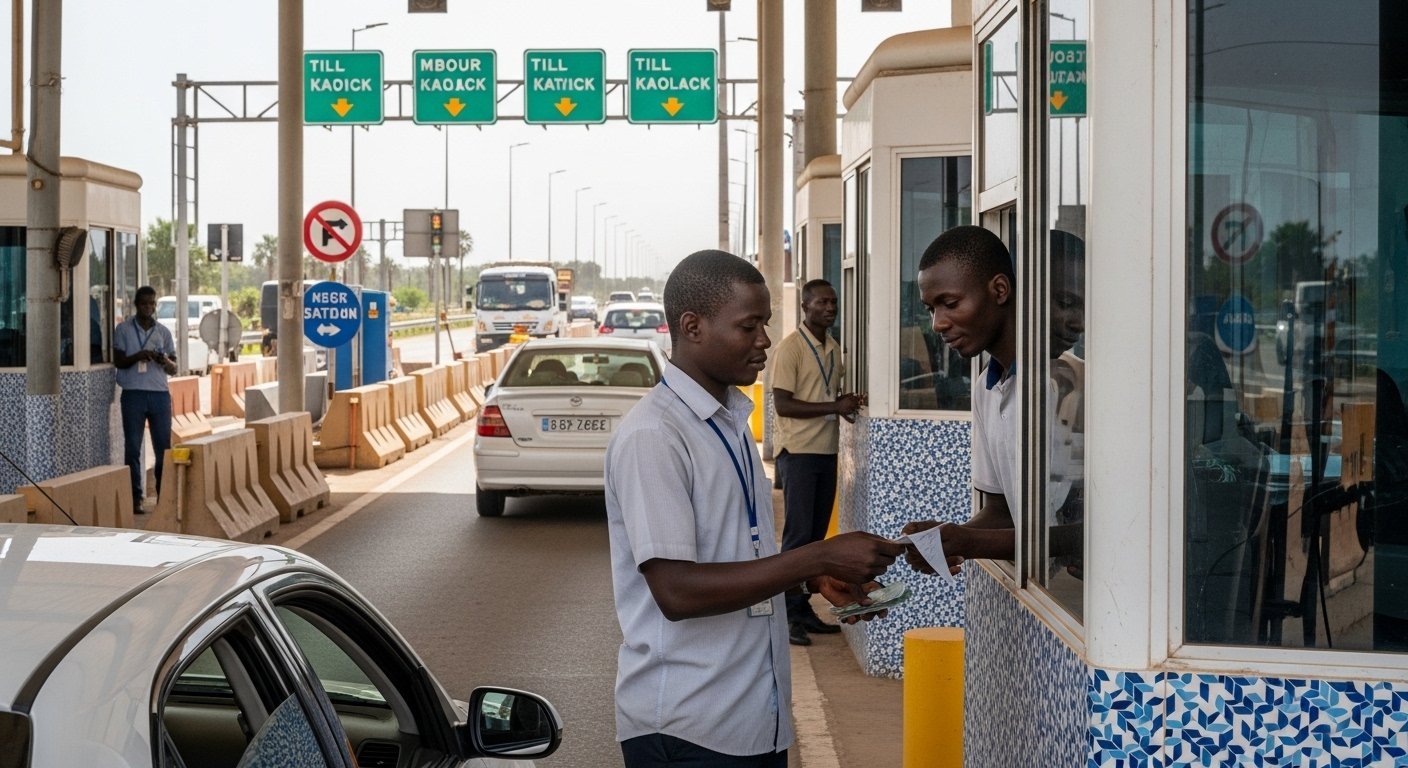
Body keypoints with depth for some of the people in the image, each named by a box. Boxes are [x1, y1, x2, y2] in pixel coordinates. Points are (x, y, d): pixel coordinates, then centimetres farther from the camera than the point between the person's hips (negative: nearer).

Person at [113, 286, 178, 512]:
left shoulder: (163, 332, 12)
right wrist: (138, 356, -17)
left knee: (164, 447, -1)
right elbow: (118, 361, 1)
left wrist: (165, 361, -12)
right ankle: (135, 497, 4)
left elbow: (173, 369, 11)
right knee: (132, 448, -1)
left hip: (160, 394, 2)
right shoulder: (123, 329, 6)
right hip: (133, 394, -2)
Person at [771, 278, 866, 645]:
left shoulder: (834, 349, 14)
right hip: (799, 451, -7)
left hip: (827, 450, 7)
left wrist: (847, 405, 2)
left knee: (817, 534, 9)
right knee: (797, 533, -8)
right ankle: (788, 615, -4)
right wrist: (834, 406, -19)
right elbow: (783, 404, -16)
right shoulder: (790, 348, -10)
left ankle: (803, 608, 16)